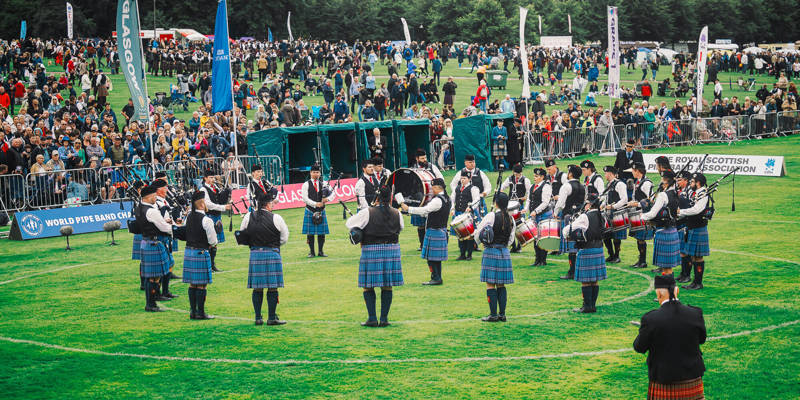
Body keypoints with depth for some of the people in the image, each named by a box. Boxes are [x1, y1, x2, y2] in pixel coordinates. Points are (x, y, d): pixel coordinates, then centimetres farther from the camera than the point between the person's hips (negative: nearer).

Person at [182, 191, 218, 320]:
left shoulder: (188, 217, 7)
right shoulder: (206, 220, -16)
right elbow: (213, 241, -13)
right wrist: (211, 244, 12)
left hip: (188, 251, 7)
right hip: (201, 253, -7)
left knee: (192, 284, 12)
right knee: (202, 285, 0)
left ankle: (193, 312, 17)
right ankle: (200, 313, 3)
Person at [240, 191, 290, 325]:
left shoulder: (248, 217, 2)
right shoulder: (276, 218, -8)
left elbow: (242, 234, 10)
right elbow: (284, 238, 0)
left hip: (255, 254, 4)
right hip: (272, 254, -4)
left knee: (257, 288, 9)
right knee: (272, 288, 3)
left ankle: (258, 318, 13)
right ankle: (272, 318, 5)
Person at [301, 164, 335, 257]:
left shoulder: (323, 184, 9)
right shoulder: (306, 185, -1)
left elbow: (333, 193, 5)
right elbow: (305, 198, -10)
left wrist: (328, 199, -15)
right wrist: (315, 204, -20)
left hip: (321, 211, 3)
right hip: (310, 211, -2)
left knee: (321, 233, 3)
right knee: (310, 233, -1)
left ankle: (321, 252, 12)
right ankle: (311, 252, 7)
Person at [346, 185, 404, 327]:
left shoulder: (367, 213, -7)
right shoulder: (397, 214, 2)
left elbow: (349, 223, 1)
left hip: (371, 251, -3)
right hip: (392, 250, 3)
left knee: (368, 286, 6)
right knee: (387, 286, 9)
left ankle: (372, 318, 1)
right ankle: (384, 318, 8)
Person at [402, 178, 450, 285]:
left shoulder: (437, 200, -19)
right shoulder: (446, 199, 12)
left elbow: (424, 210, -25)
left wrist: (408, 209, -22)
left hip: (434, 231, -10)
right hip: (442, 231, 10)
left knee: (431, 256, -5)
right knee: (436, 257, 14)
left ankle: (436, 278, -4)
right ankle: (437, 278, 18)